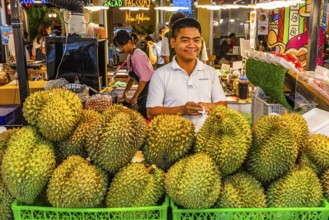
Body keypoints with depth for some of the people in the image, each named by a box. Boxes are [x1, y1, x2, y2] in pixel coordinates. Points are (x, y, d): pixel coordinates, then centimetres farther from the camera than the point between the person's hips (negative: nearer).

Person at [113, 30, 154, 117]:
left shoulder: (138, 56, -18)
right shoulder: (130, 57, 7)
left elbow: (144, 79, -22)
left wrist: (135, 97, -17)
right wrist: (125, 93, 17)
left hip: (150, 86, -8)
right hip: (144, 89, 8)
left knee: (144, 114, -9)